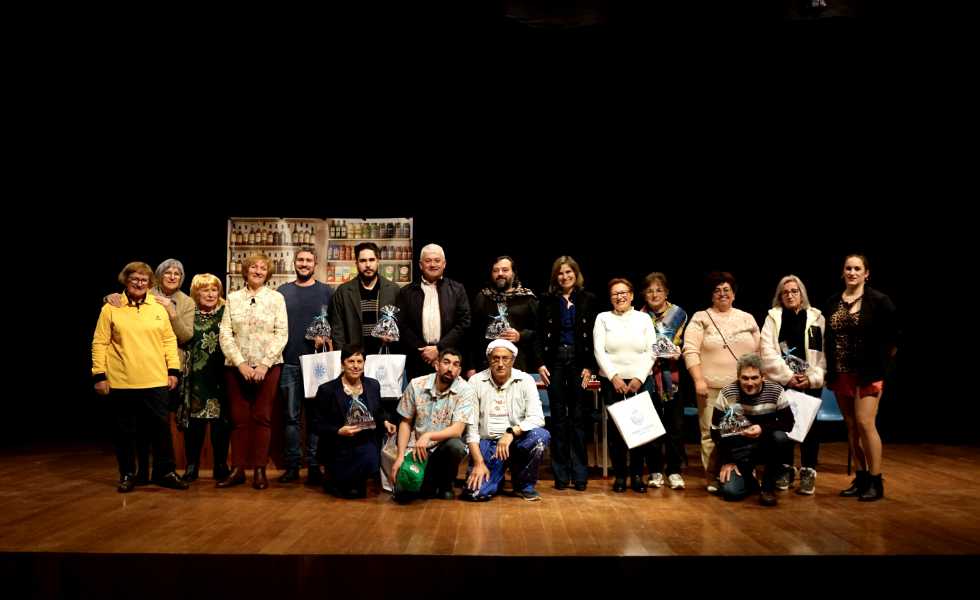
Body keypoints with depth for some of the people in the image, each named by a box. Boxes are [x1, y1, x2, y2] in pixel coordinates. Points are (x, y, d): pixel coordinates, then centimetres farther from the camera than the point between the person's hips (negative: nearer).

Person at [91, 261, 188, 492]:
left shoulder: (158, 309, 10)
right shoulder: (111, 309, 2)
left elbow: (169, 340, 11)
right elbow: (100, 343, 1)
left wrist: (174, 370, 4)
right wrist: (99, 375, -4)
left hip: (156, 382, 2)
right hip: (121, 383, -2)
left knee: (161, 428, 4)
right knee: (125, 431, 7)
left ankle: (165, 472, 15)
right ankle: (127, 475, 20)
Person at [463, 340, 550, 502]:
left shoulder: (525, 381, -2)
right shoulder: (476, 382, -2)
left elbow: (537, 418, -12)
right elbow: (471, 426, -4)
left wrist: (511, 432, -28)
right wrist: (478, 462, -12)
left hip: (516, 441, 1)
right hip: (486, 443, -1)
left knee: (541, 436, -31)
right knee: (477, 492, -23)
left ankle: (524, 485, -3)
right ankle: (498, 475, 16)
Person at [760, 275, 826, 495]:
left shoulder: (816, 317, 6)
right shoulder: (773, 317, 7)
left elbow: (823, 351, 0)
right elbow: (768, 351, -3)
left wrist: (813, 377, -10)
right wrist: (788, 376, -10)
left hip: (809, 383, 0)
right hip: (781, 381, 1)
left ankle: (808, 472, 9)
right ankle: (786, 469, 17)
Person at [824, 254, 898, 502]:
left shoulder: (879, 301, -4)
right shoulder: (832, 302, 8)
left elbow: (891, 339, -3)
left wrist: (880, 368, -3)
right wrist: (829, 373, 6)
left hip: (867, 374, -5)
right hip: (841, 374, 5)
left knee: (865, 424, -9)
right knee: (851, 427, 8)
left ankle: (875, 482, 2)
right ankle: (861, 478, 18)